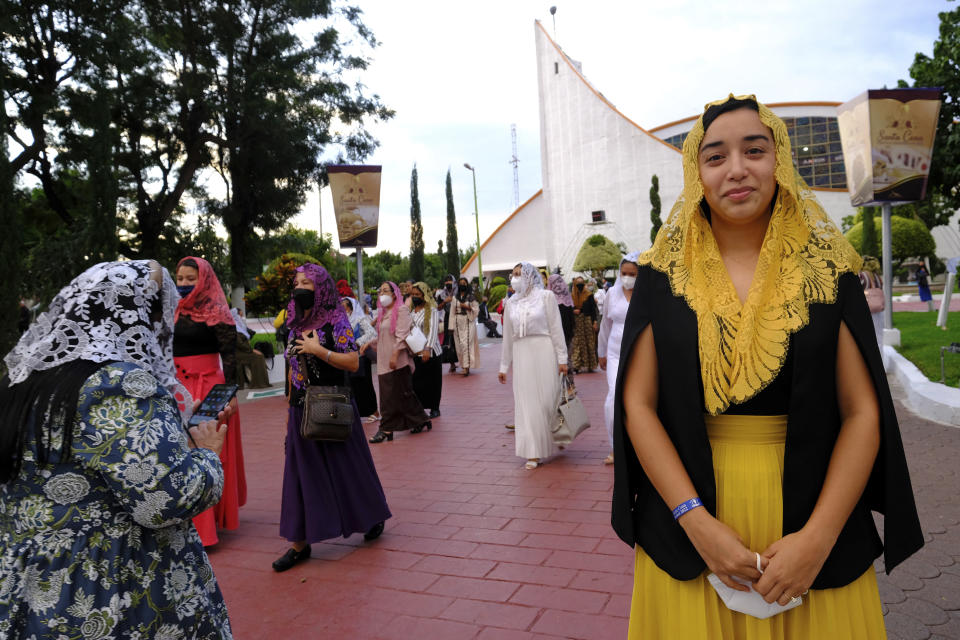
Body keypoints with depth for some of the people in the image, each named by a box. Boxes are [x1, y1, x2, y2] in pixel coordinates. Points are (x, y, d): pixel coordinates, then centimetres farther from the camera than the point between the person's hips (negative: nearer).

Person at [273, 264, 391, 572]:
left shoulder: (336, 321, -9)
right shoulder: (296, 324, 10)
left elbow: (353, 362, -16)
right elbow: (293, 370, 15)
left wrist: (318, 350, -21)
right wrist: (290, 408, 16)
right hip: (302, 409, 6)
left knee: (345, 465, 6)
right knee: (301, 472, 6)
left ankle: (373, 517, 29)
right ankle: (299, 543, 13)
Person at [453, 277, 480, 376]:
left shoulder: (471, 297, 2)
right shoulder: (455, 297, 11)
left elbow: (476, 309, 1)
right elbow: (452, 311, 9)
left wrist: (467, 307, -14)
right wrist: (452, 326, 4)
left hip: (468, 322, -4)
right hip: (458, 323, 4)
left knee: (467, 344, -11)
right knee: (459, 344, 3)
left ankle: (467, 367, -14)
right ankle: (463, 364, 12)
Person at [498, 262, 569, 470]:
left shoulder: (546, 297, 0)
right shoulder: (511, 304, 11)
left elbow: (556, 328, -3)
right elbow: (507, 336, 14)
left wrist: (562, 358, -8)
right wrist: (503, 366, 14)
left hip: (544, 352, -3)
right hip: (521, 354, 3)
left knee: (547, 398, -1)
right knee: (526, 402, 0)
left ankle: (556, 438, 24)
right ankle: (533, 454, 5)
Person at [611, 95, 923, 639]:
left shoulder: (827, 270, 0)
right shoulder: (664, 274, -1)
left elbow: (862, 412, -4)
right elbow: (638, 405, -5)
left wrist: (817, 537, -13)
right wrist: (697, 522, -14)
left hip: (813, 519, 1)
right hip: (688, 527, 0)